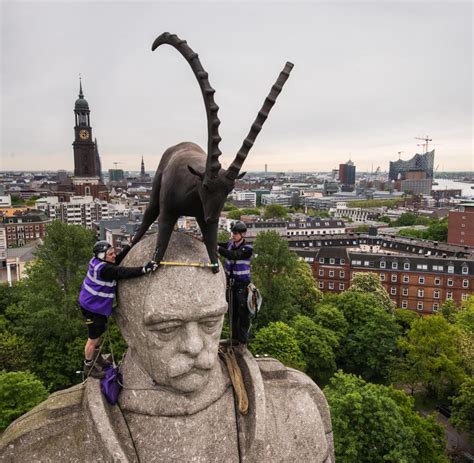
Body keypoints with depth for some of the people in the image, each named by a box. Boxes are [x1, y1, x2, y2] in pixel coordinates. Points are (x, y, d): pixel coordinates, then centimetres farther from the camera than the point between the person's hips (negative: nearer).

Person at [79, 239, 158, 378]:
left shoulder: (97, 261, -4)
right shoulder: (104, 269, -31)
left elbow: (117, 260, 6)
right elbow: (123, 273, -38)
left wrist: (129, 246, 4)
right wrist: (144, 269, -44)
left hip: (93, 304, 10)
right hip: (93, 308, -10)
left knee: (98, 333, 27)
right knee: (93, 339, 7)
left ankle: (97, 358, 48)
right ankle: (88, 367, 26)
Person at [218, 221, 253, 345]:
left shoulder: (247, 249, -16)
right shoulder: (230, 243, 2)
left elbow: (233, 255, -31)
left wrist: (218, 248, -41)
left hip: (242, 284, -5)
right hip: (230, 282, 5)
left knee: (243, 311, 1)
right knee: (232, 311, 13)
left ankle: (243, 338, 16)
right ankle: (234, 336, 26)